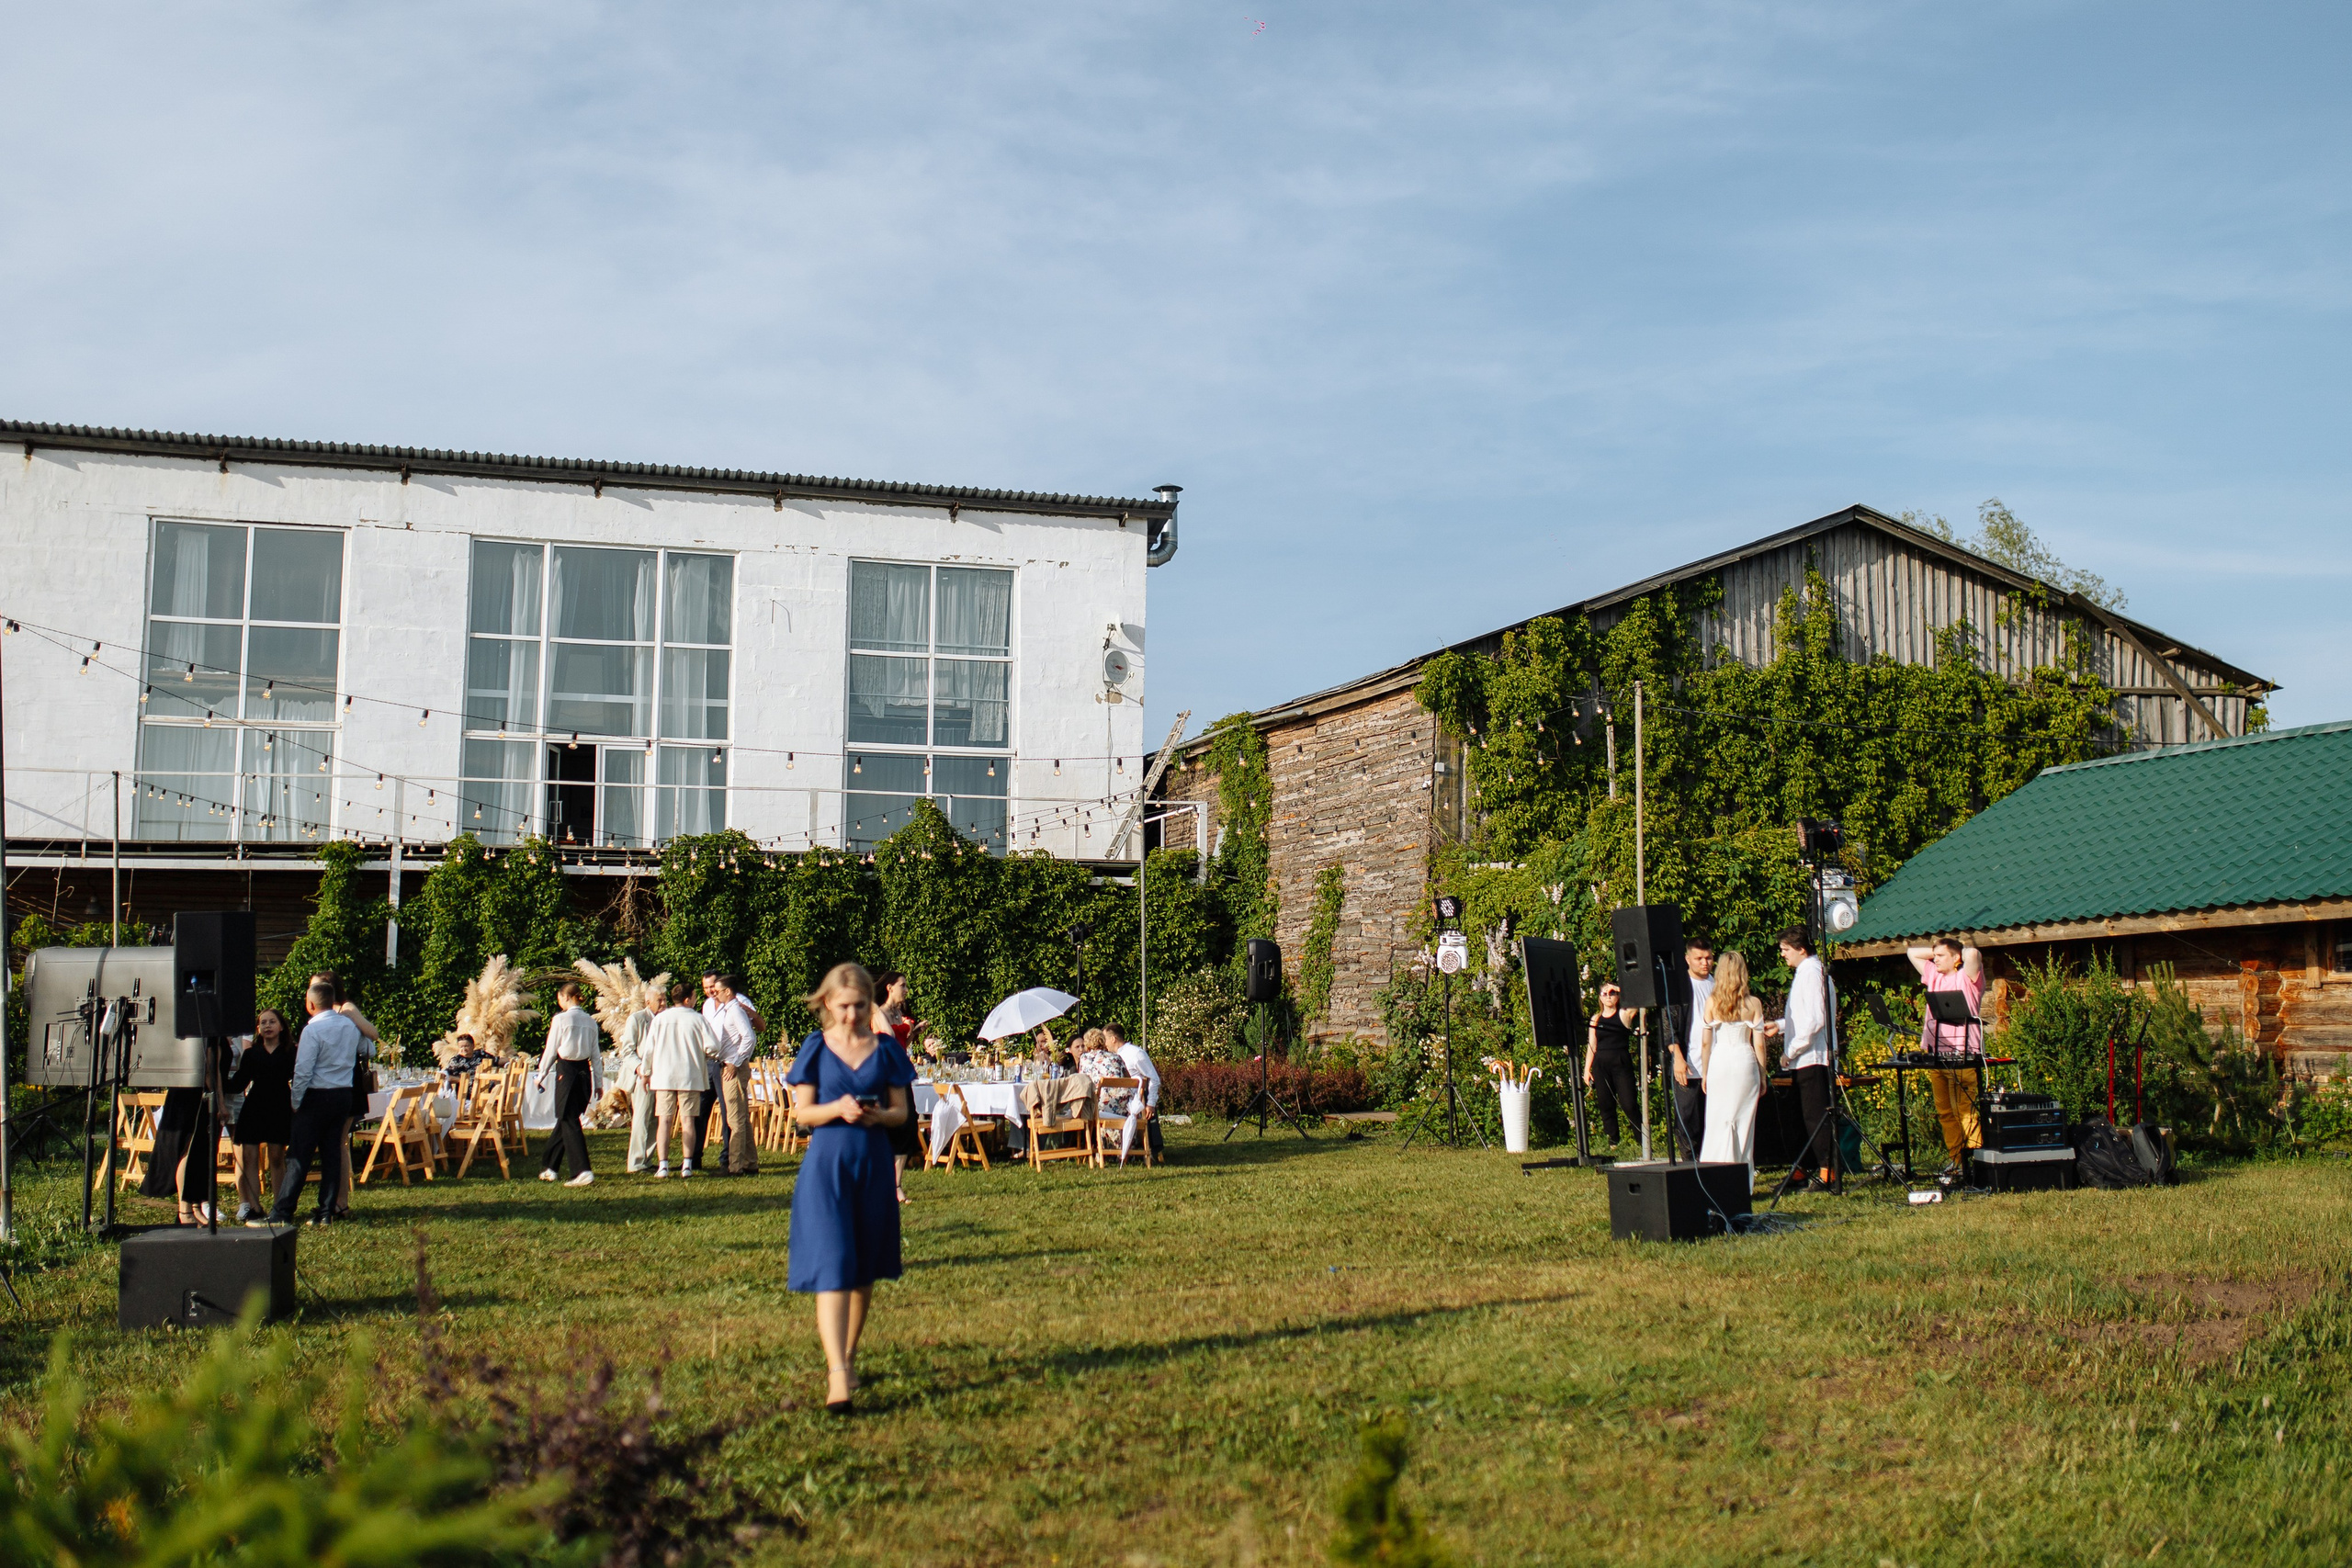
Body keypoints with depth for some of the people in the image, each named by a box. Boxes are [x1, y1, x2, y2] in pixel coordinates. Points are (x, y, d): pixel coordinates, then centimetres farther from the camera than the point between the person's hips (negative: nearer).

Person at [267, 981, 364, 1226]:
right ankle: (327, 1213, 8)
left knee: (299, 1157, -3)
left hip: (317, 1096, -6)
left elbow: (303, 1070, -15)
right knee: (332, 1155, 8)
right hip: (344, 1096, 6)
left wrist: (296, 1101, -5)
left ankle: (281, 1214, -2)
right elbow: (366, 1046, 25)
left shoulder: (313, 1029, -14)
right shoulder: (349, 1025, 7)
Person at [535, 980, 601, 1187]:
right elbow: (595, 1054, 9)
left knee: (569, 1122, -3)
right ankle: (549, 1166, 27)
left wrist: (541, 1076, 7)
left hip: (566, 1071, -6)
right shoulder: (590, 1021, 6)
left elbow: (551, 1051, -5)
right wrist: (598, 1082, 16)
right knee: (565, 1119, 17)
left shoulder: (561, 1019, -10)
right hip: (584, 1073, 6)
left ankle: (583, 1171, -14)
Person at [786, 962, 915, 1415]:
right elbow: (802, 1112, -2)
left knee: (865, 1270, 12)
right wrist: (837, 1109, -20)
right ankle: (836, 1375, -16)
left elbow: (902, 1110, 5)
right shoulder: (816, 1048, 1)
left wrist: (879, 1116, -16)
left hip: (874, 1162, 3)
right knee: (832, 1267, -12)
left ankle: (849, 1355, 30)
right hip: (827, 1162, -3)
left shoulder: (886, 1048, 5)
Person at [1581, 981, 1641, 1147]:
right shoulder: (1596, 1019, 13)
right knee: (1606, 1106, 4)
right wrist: (1587, 1069, 7)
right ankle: (1613, 1142, 10)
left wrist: (1620, 989, -8)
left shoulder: (1625, 1014, 4)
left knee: (1629, 1104, -9)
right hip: (1601, 1064, 3)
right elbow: (1592, 1046, 13)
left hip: (1621, 1063, -3)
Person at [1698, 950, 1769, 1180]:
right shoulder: (1753, 1004, -2)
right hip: (1745, 1063, 0)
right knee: (1743, 1121, 5)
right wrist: (1762, 1076, 10)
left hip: (1719, 1062, 0)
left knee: (1718, 1121, 6)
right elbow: (1759, 1044, 0)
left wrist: (1704, 1074, 10)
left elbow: (1706, 1042, 0)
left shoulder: (1712, 1001, -2)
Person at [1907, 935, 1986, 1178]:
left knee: (1964, 1110, -11)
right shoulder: (1934, 976, 19)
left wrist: (1963, 952, 2)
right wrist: (1936, 950, 19)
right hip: (1935, 1055, 7)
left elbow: (1973, 954, -19)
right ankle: (1957, 1160, 10)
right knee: (1944, 1112, 6)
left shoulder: (1966, 977, 0)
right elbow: (1912, 953, 29)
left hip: (1961, 1056, -7)